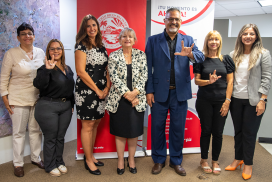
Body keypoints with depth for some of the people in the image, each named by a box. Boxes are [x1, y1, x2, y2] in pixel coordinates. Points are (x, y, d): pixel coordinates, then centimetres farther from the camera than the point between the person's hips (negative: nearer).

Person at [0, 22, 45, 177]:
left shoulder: (41, 53, 4)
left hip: (37, 98, 4)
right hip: (18, 99, -3)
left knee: (36, 130, 14)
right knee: (19, 132, 6)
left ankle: (36, 158, 31)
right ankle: (18, 163, 21)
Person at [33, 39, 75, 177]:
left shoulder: (67, 69, 11)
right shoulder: (45, 69, -9)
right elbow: (39, 85, -27)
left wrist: (72, 104, 17)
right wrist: (47, 70, -36)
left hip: (66, 107, 6)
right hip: (48, 107, -5)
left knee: (60, 137, 15)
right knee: (50, 138, 5)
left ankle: (59, 162, 30)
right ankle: (50, 166, 21)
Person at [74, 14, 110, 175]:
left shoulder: (102, 47, 13)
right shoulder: (82, 46, -7)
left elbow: (106, 68, 13)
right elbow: (81, 71, -14)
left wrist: (107, 87, -2)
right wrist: (97, 90, -11)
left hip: (101, 92, 7)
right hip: (86, 91, -6)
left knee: (95, 124, 14)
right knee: (88, 125, 2)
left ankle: (91, 155, 29)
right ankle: (88, 159, 17)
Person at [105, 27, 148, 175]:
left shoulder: (141, 55, 6)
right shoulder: (113, 56, 2)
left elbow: (144, 76, -1)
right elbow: (114, 78, -6)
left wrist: (135, 93, -13)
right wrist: (127, 94, -14)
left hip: (137, 99, 1)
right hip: (119, 99, -1)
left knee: (134, 130, 8)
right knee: (120, 131, 8)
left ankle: (131, 159, 26)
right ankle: (120, 160, 24)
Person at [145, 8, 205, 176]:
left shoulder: (188, 40, 8)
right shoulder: (153, 40, 3)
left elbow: (201, 57, -6)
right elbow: (148, 68, -1)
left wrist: (191, 54, -30)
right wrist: (149, 91, -7)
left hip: (180, 93, 1)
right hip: (159, 92, -1)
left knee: (178, 128, 11)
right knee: (157, 127, 9)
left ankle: (176, 161, 29)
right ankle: (159, 160, 28)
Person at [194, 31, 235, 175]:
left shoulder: (226, 59, 5)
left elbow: (230, 81, 3)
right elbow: (196, 80, -1)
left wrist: (227, 101, -5)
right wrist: (209, 81, -20)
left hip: (221, 101, 1)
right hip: (204, 101, -1)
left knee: (218, 132, 6)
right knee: (206, 130, 7)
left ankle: (215, 161, 23)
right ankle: (204, 160, 23)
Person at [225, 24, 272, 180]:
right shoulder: (234, 55, 8)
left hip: (253, 101, -3)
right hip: (236, 99, 4)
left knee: (249, 133, 5)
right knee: (238, 131, 14)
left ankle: (248, 164, 21)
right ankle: (238, 159, 30)